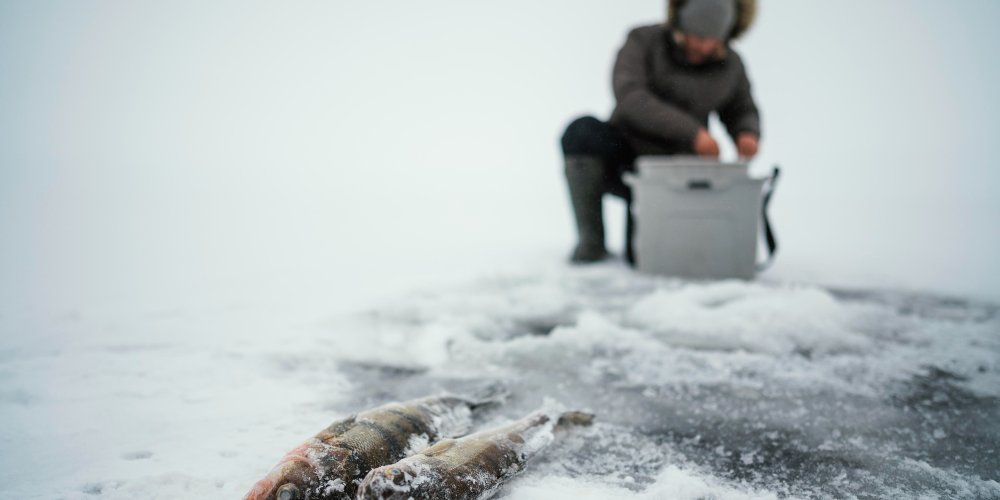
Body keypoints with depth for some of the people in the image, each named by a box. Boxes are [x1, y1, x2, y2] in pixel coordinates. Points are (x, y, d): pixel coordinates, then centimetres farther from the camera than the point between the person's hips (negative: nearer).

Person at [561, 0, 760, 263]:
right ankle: (591, 241, -20)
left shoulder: (731, 65, -1)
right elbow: (629, 97, -28)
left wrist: (748, 135, -11)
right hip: (623, 159, -1)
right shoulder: (642, 41, -11)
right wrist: (692, 131, -36)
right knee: (583, 131, -34)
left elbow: (743, 113, 14)